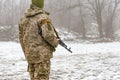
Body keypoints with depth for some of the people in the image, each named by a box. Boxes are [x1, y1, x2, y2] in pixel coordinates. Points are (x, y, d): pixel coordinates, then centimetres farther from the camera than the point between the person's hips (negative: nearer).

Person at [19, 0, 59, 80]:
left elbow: (21, 38, 14)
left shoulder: (24, 19, 10)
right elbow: (48, 35, -22)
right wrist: (56, 43, -2)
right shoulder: (43, 17, -11)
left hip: (30, 55, 7)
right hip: (42, 55, -7)